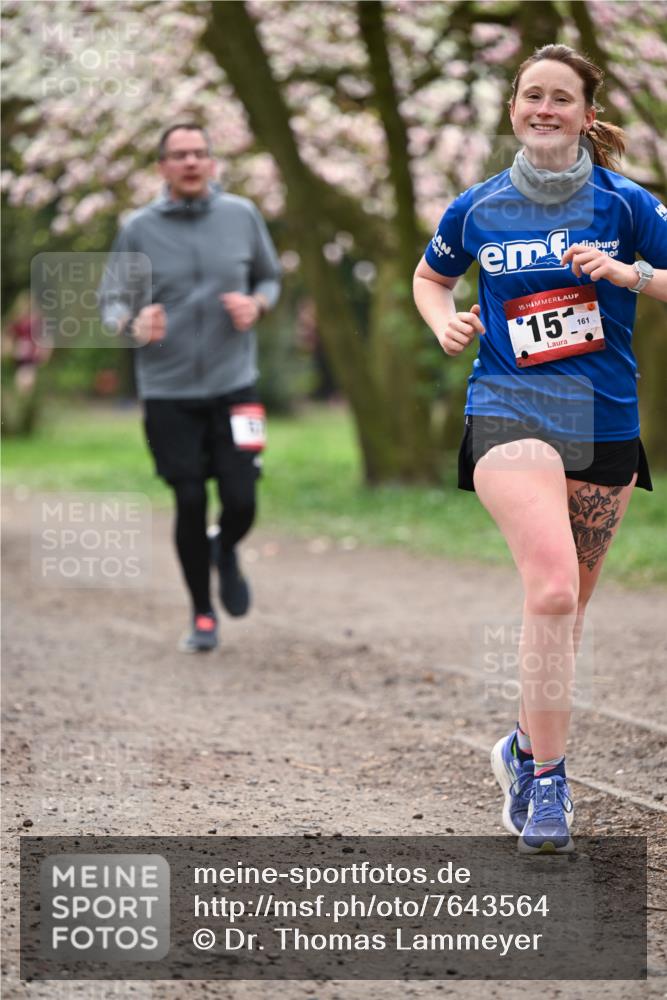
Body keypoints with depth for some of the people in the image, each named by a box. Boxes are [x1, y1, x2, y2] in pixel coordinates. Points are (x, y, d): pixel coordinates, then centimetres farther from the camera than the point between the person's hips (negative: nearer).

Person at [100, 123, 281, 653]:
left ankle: (227, 553, 31)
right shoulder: (139, 229, -2)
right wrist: (133, 324, -19)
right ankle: (202, 617, 18)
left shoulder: (242, 216, 2)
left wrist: (256, 304, -8)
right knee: (190, 504, -1)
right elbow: (112, 299, 4)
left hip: (234, 385, 1)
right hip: (168, 391, -1)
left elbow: (270, 278, 15)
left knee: (241, 501, -6)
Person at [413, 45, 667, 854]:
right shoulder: (478, 209, 4)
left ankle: (527, 743, 37)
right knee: (553, 588, -23)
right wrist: (446, 324, 3)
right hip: (509, 414, -2)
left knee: (566, 605, 14)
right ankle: (547, 781, -16)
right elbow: (430, 276, 22)